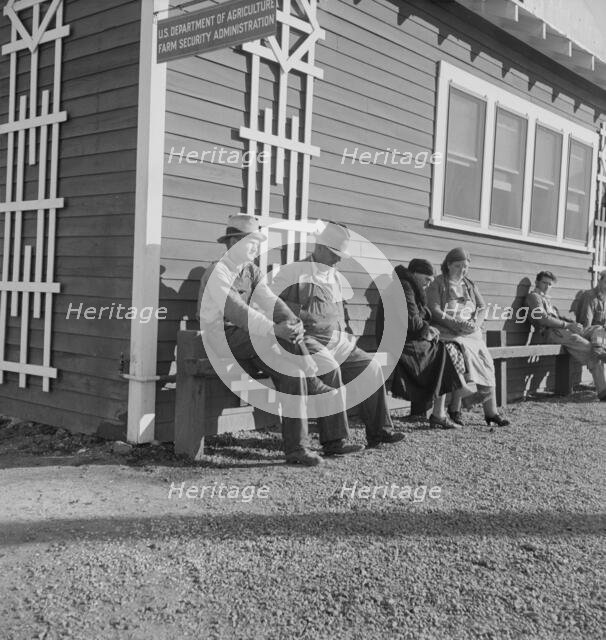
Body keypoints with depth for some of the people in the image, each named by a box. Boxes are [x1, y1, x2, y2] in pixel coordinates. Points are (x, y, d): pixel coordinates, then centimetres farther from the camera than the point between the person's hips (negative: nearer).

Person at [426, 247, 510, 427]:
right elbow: (435, 311, -8)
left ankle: (491, 412, -14)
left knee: (486, 360, -16)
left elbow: (482, 308, 15)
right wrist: (457, 324, -18)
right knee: (465, 353, -30)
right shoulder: (438, 284, 3)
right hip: (447, 332, -5)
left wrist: (475, 322, -7)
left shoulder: (470, 285, 21)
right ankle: (454, 409, -22)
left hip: (471, 331, 5)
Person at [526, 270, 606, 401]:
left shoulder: (546, 298, 30)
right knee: (591, 349, -18)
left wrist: (574, 322, 4)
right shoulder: (534, 296, 1)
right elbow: (543, 319, -12)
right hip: (551, 332, -8)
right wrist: (567, 325, -12)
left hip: (561, 330, 8)